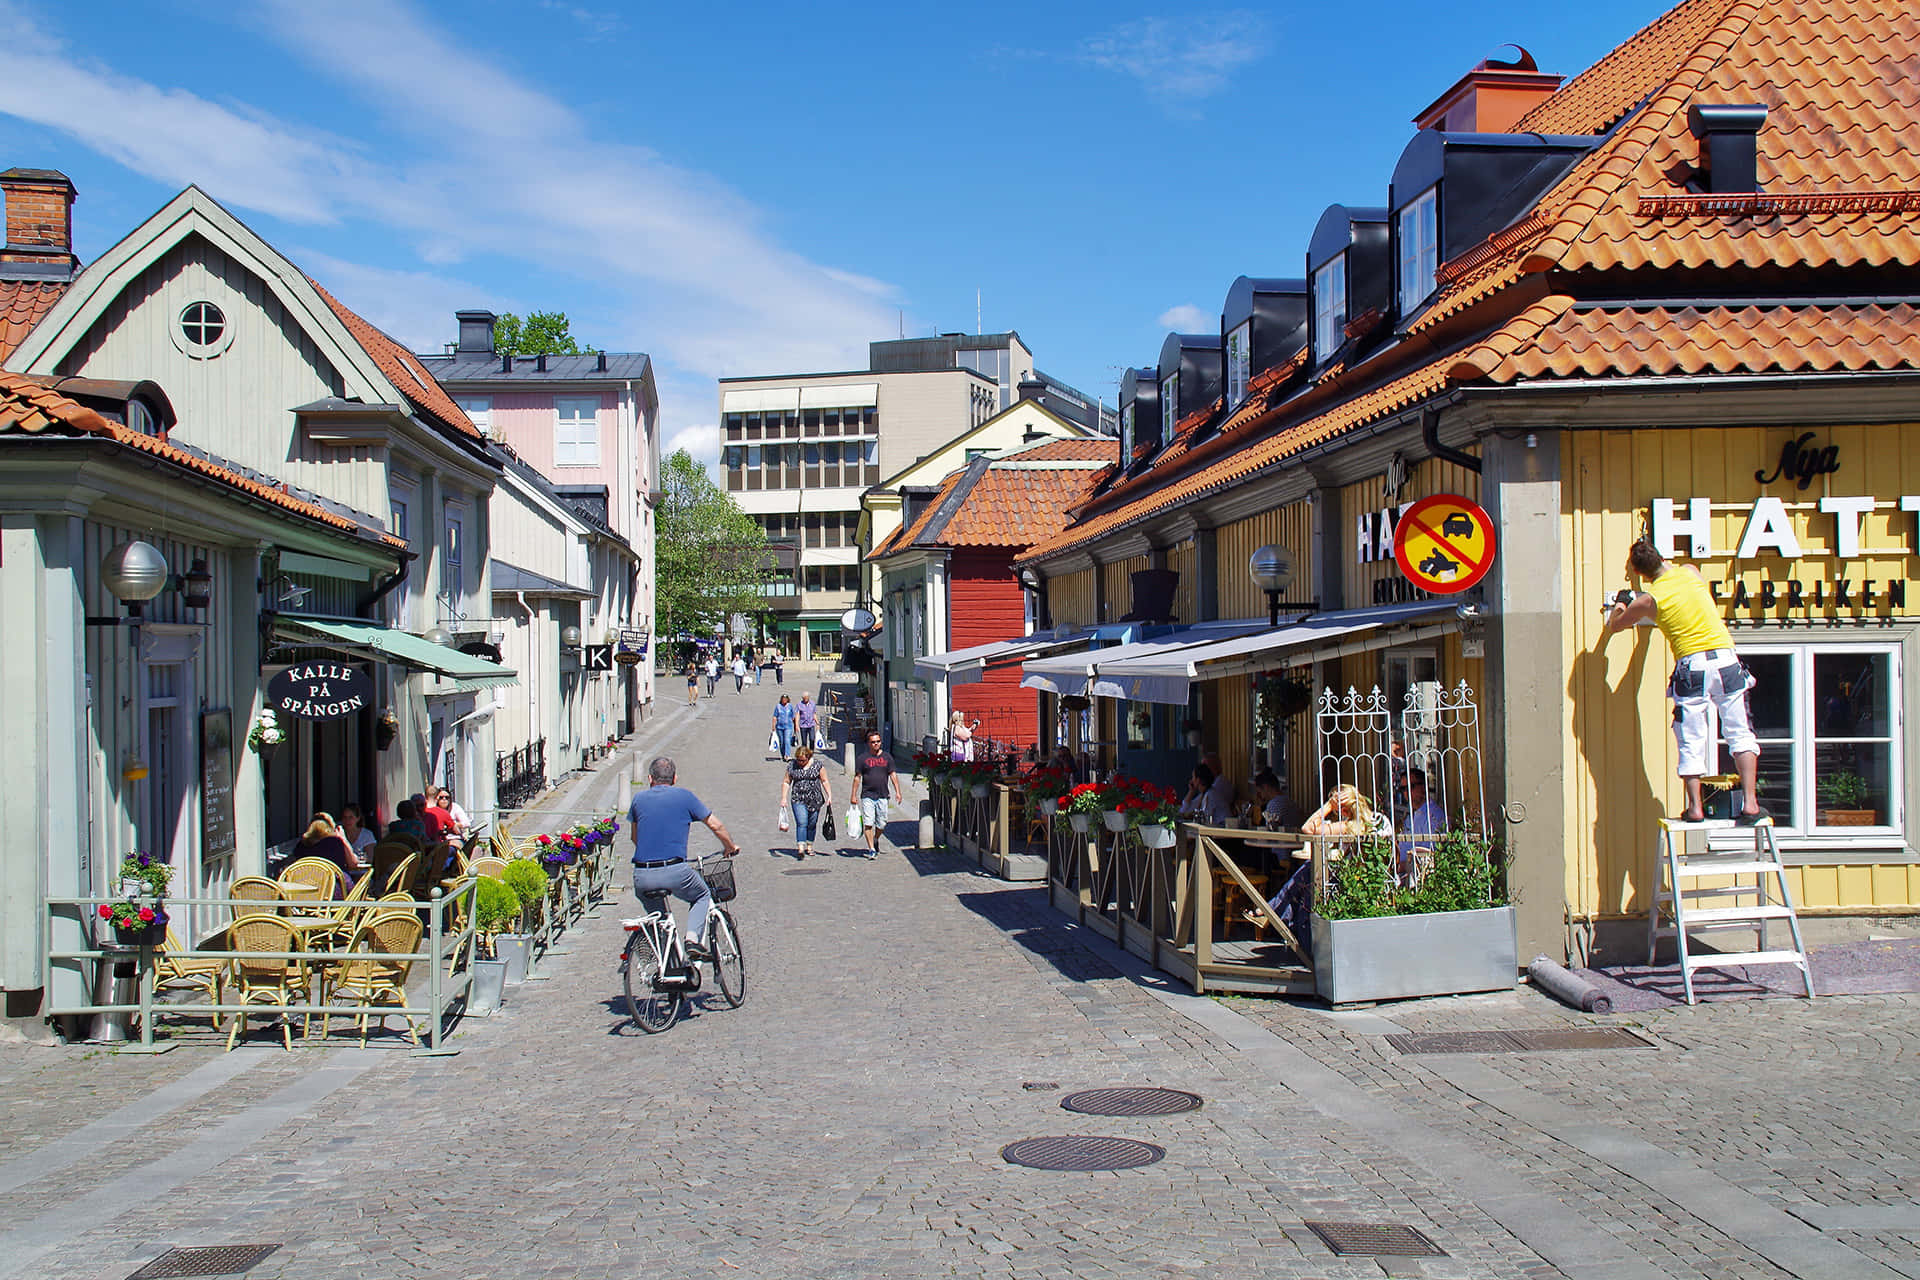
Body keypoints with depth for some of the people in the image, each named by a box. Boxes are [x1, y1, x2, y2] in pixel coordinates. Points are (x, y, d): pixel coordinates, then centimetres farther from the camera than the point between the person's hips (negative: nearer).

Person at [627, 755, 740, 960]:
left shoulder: (638, 798, 13)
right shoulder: (684, 796, 6)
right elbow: (716, 825, 10)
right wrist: (730, 847, 28)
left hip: (642, 876, 3)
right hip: (675, 872, -2)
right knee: (702, 897, 26)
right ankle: (694, 940, 3)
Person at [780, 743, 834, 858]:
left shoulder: (817, 765, 2)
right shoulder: (792, 767, 3)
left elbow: (825, 781, 5)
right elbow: (786, 782, 10)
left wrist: (829, 796, -1)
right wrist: (784, 798, 1)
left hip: (815, 800, 1)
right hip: (798, 800, -1)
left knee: (812, 824, 8)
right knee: (801, 823, -14)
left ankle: (809, 846, 24)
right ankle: (801, 848, -19)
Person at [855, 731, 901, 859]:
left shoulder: (887, 757, 9)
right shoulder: (862, 759, 3)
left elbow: (893, 775, 10)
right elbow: (857, 777, 4)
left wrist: (897, 792, 1)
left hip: (882, 796, 2)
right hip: (867, 796, -2)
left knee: (881, 824, 6)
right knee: (868, 823, -9)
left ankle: (875, 840, 35)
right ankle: (871, 849, -4)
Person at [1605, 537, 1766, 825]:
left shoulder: (1649, 600, -1)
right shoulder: (1690, 572, 8)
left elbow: (1615, 625, 17)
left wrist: (1618, 611, 39)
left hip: (1691, 665, -3)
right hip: (1725, 658, 3)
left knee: (1691, 743, 6)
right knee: (1740, 733, 7)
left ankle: (1695, 807, 5)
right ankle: (1750, 803, 1)